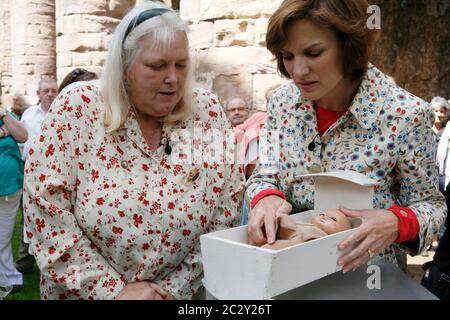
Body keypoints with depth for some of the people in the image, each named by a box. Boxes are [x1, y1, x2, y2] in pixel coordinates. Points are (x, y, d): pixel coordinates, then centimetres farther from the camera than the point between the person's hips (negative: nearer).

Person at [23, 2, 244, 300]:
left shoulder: (208, 112, -7)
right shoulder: (78, 107, -10)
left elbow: (225, 218, -4)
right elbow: (44, 208, -12)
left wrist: (174, 288, -10)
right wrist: (113, 290, -14)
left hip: (182, 292, 2)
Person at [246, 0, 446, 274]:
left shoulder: (406, 116, -17)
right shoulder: (283, 101, -6)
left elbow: (429, 203, -5)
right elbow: (265, 175, 2)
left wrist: (396, 223, -26)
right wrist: (266, 197, -20)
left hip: (366, 275, -1)